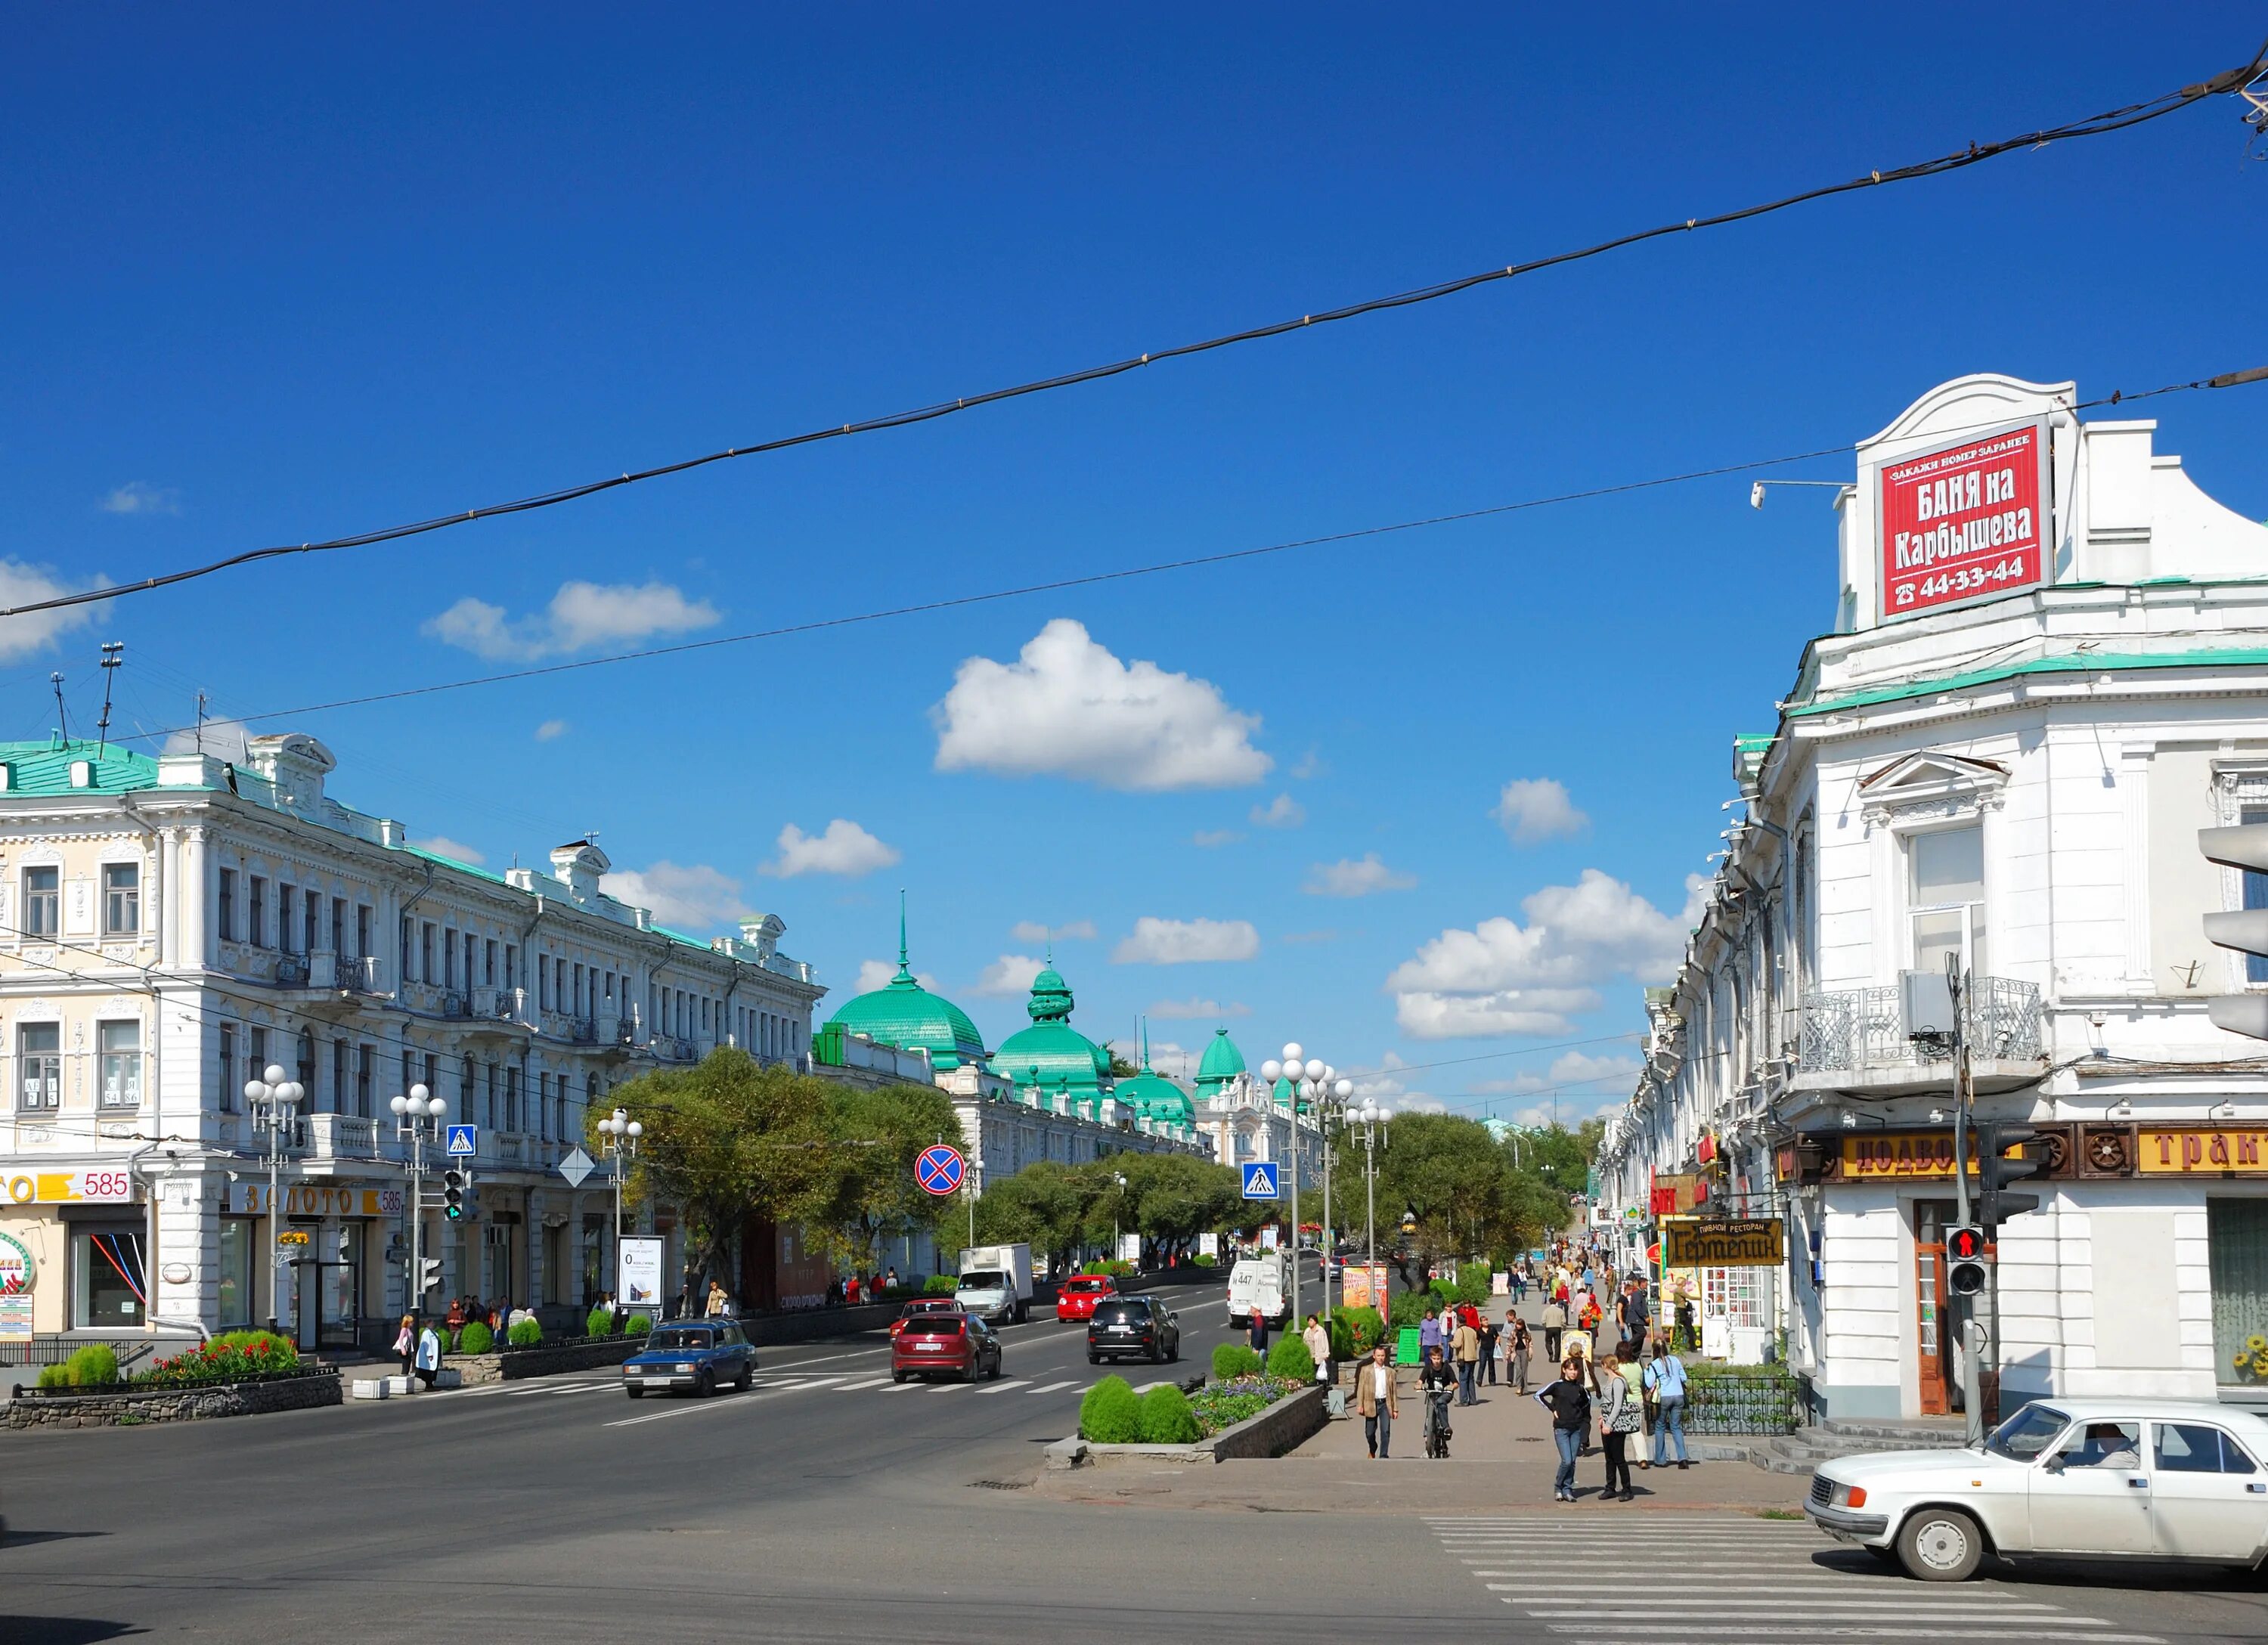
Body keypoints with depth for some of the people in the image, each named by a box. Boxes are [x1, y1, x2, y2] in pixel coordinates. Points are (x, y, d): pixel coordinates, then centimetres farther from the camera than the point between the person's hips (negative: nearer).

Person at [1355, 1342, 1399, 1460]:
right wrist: (1360, 1405, -6)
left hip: (1385, 1404, 0)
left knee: (1385, 1431, -11)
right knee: (1369, 1432, 7)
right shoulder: (1366, 1370, 5)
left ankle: (1383, 1456, -7)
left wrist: (1395, 1408, 6)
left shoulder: (1390, 1372, 9)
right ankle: (1372, 1451, 35)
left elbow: (1394, 1391, 10)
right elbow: (1360, 1388, 2)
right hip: (1371, 1404, 0)